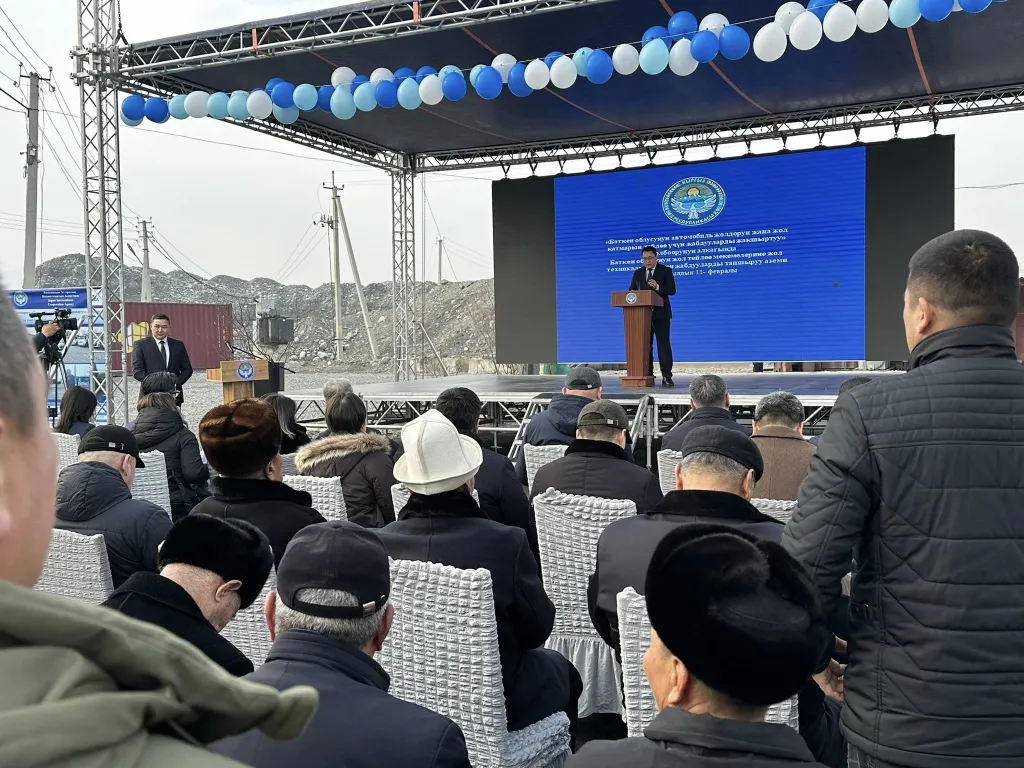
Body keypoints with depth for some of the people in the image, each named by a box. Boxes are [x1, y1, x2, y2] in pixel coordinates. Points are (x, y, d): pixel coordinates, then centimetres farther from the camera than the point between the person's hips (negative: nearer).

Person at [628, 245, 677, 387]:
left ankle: (666, 376, -10)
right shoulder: (638, 273, 13)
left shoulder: (666, 271, 3)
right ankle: (647, 375, 10)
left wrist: (657, 287, -23)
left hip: (661, 314, -4)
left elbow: (672, 290, -7)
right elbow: (631, 291, 12)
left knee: (664, 344, -9)